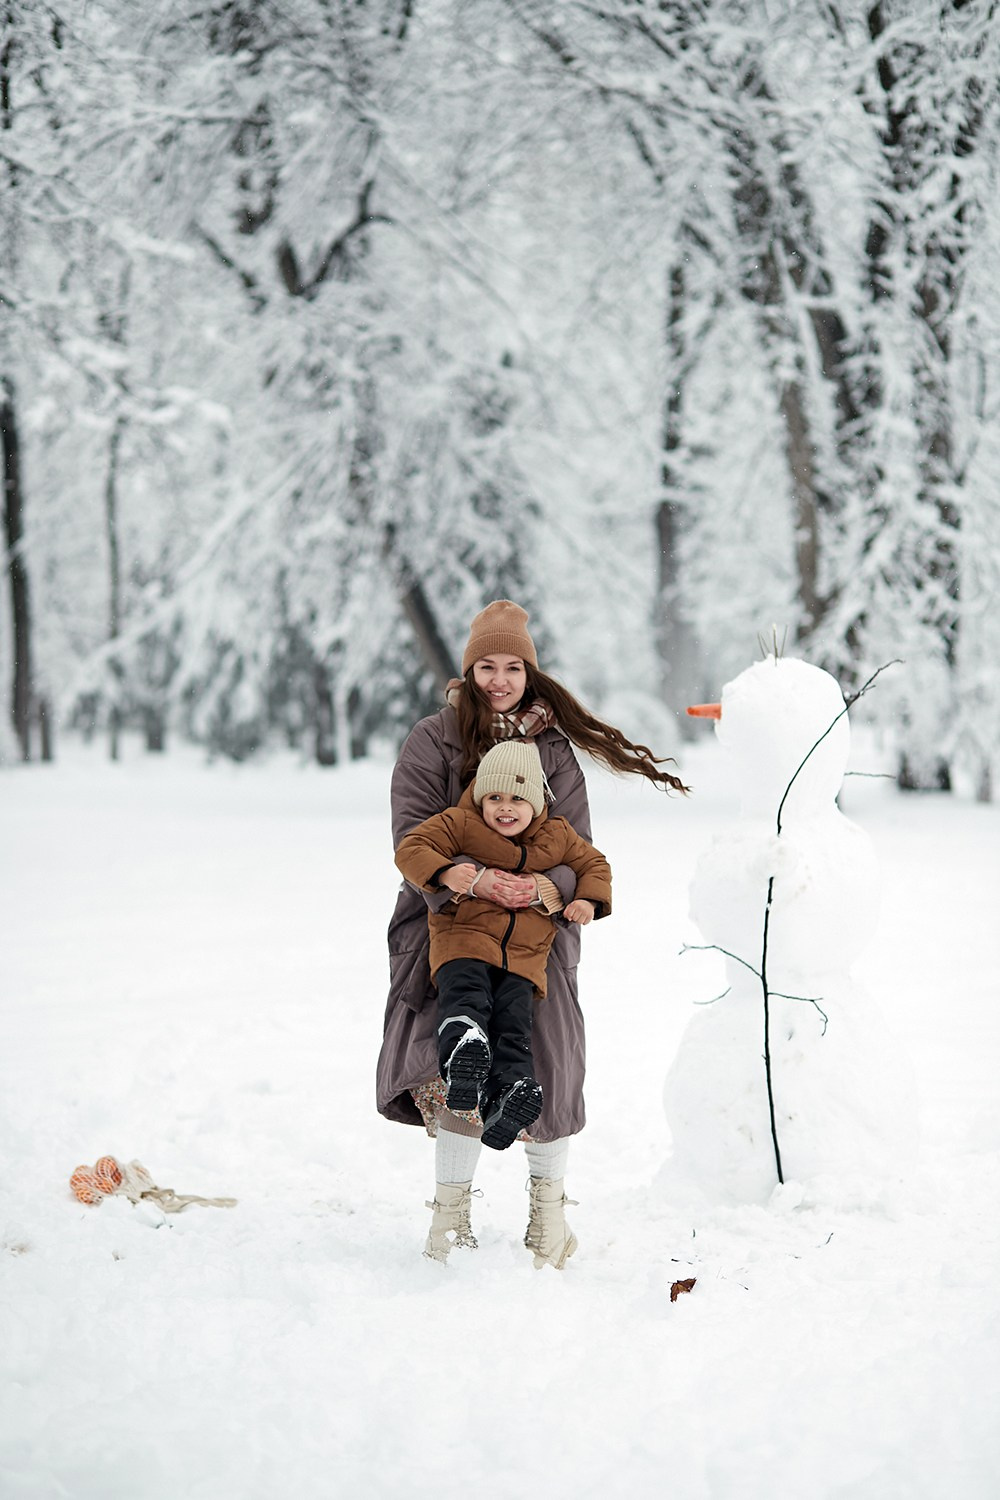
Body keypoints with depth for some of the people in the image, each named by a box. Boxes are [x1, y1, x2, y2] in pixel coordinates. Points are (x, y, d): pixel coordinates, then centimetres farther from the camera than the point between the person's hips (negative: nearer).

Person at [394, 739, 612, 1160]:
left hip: (524, 954, 4)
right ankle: (463, 1048, -59)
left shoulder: (557, 837, 15)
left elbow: (593, 863, 29)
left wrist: (589, 899, 9)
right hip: (464, 939, -4)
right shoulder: (460, 825, 3)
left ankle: (512, 1086, -27)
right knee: (466, 996, -33)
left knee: (513, 1018, -16)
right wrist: (445, 871, -22)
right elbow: (411, 848, -3)